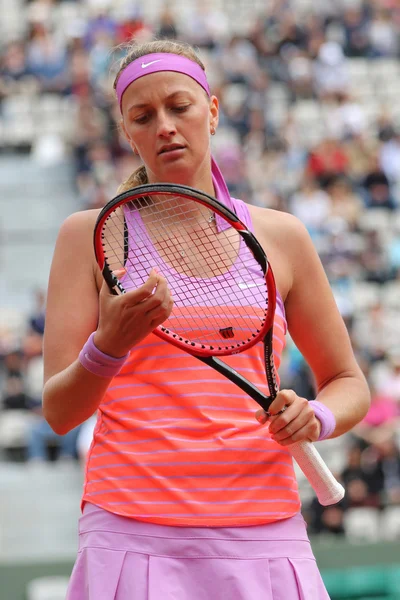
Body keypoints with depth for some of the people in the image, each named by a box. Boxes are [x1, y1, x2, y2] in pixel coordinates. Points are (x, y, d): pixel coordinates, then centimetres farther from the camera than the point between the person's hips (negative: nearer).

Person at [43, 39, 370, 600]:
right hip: (131, 537, -2)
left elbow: (349, 384, 18)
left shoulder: (281, 237, 10)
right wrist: (110, 344, -20)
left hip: (263, 538, 2)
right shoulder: (91, 235, 5)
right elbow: (58, 412, -1)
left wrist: (313, 417, -5)